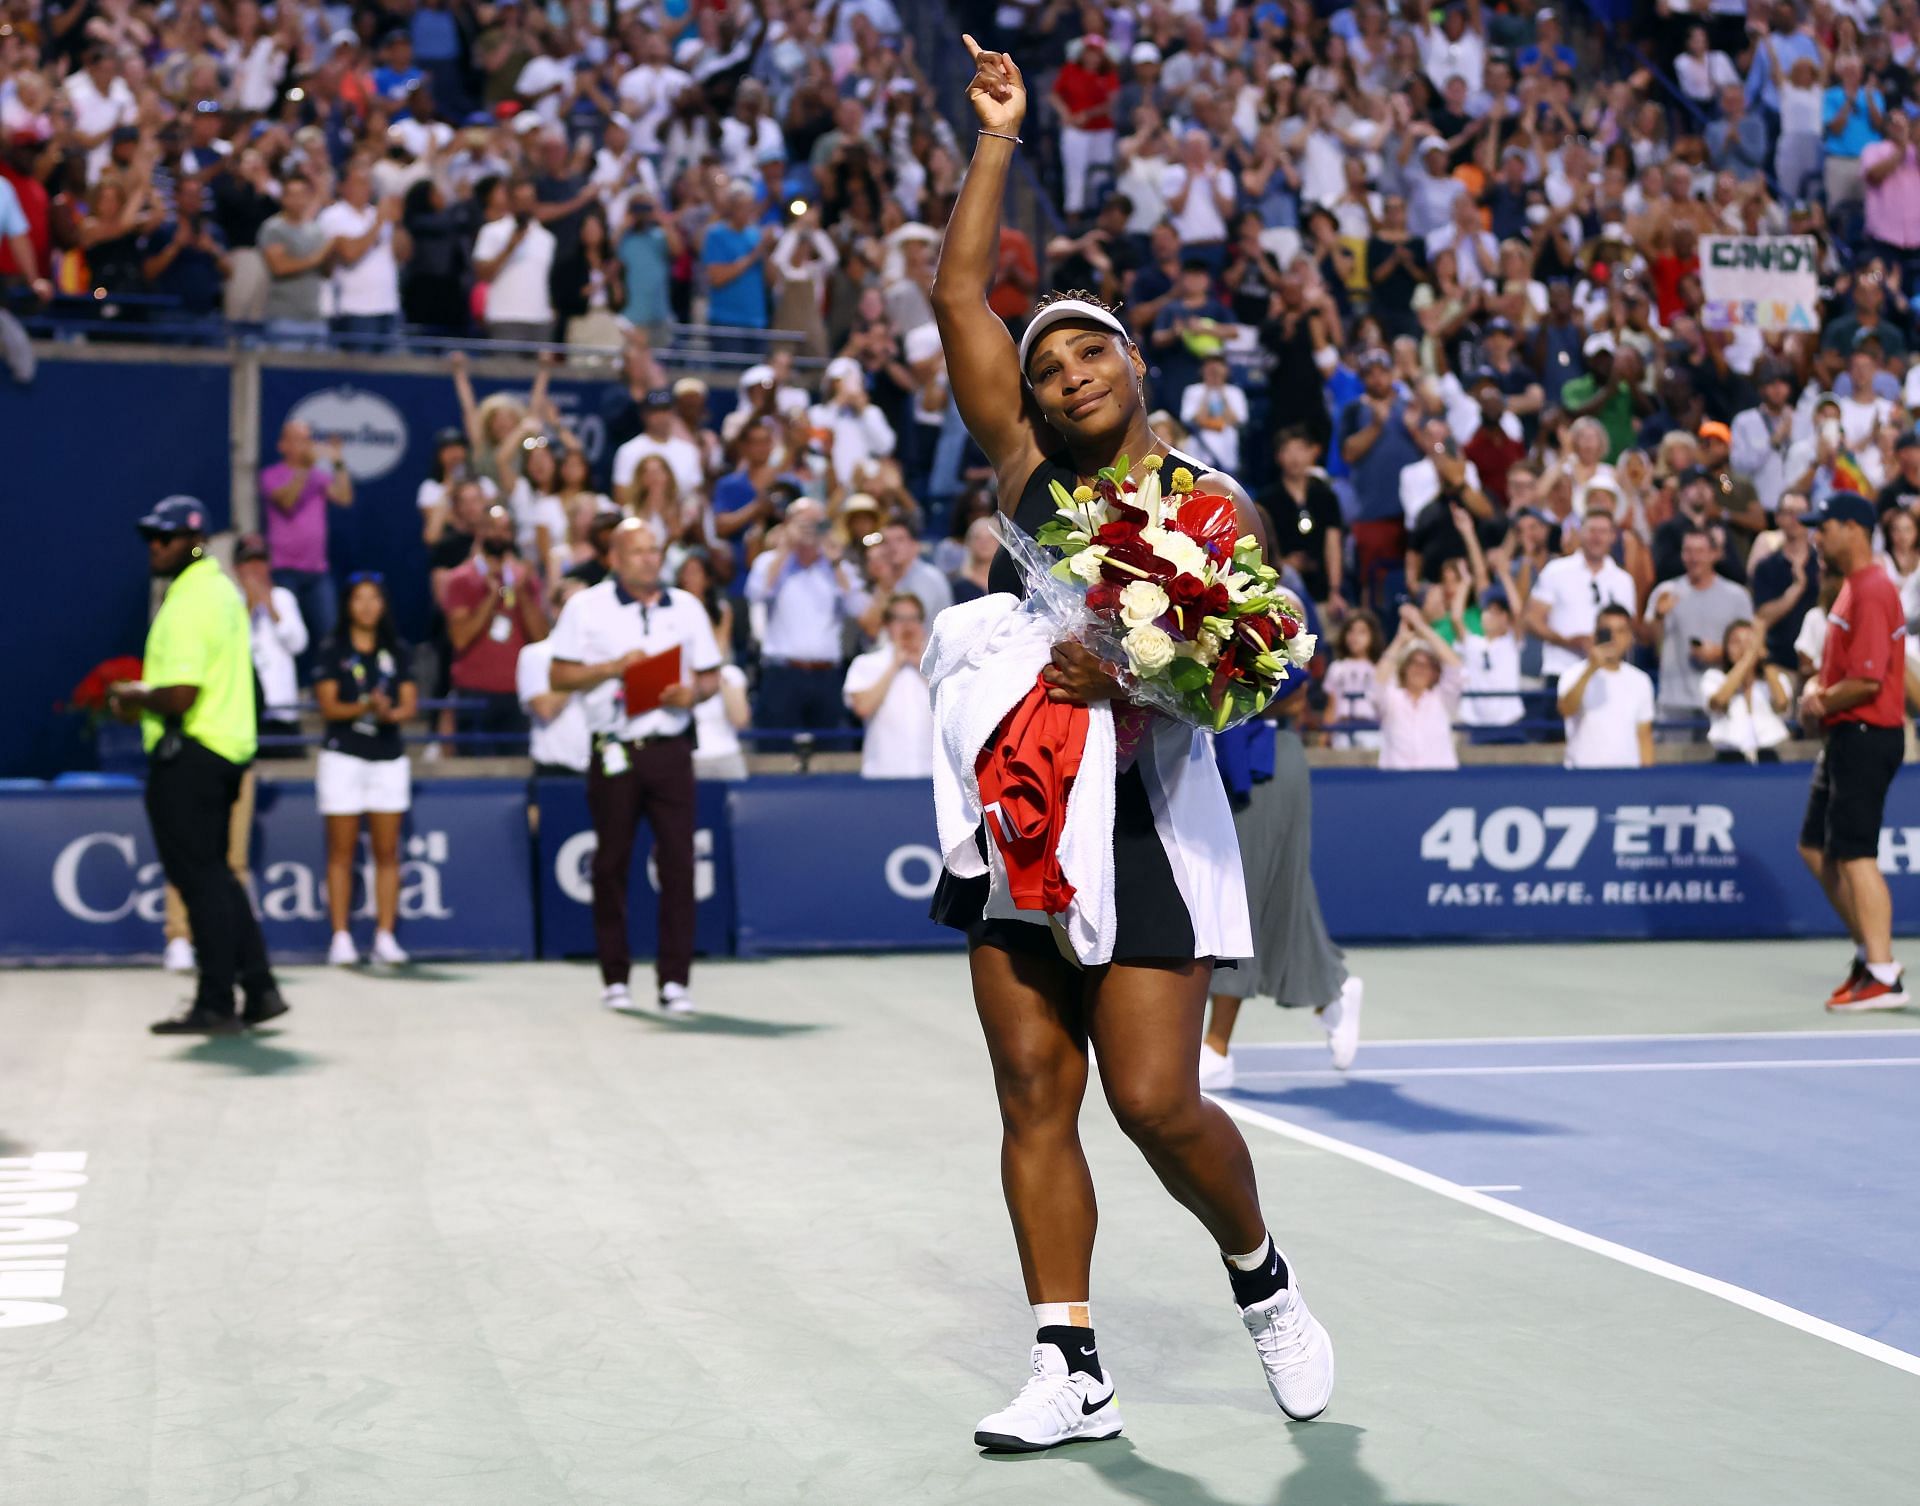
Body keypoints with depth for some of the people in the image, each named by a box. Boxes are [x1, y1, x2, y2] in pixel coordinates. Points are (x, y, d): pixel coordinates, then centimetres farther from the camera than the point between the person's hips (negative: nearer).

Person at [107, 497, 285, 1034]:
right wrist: (145, 697, 17)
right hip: (227, 747, 10)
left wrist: (134, 696, -6)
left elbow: (179, 697, -24)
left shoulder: (188, 604, -17)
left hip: (189, 754, -10)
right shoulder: (223, 591, 16)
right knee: (215, 875, 16)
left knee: (201, 879, -5)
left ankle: (215, 1006, -1)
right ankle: (259, 989, 18)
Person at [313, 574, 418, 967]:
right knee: (342, 851, -1)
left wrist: (390, 713, -19)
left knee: (387, 852, 1)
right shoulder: (333, 652, 3)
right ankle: (341, 938, 0)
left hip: (389, 758, 3)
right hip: (343, 756, -2)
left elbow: (410, 704, 3)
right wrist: (366, 707, -23)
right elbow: (328, 706, -6)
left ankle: (385, 938, 4)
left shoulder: (396, 652, 10)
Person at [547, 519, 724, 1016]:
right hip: (614, 750, -2)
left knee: (678, 860, -4)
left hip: (670, 747, 2)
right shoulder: (587, 607, 4)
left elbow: (712, 676, 15)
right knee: (611, 863, 3)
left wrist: (694, 692, -7)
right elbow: (559, 675, 1)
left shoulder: (687, 607, 12)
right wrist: (613, 668, -12)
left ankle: (675, 979, -1)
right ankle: (615, 977, 12)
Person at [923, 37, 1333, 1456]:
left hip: (1148, 814, -4)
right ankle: (1072, 1369, 8)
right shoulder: (1029, 472, 10)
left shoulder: (1213, 502, 0)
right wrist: (999, 137, 9)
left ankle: (1262, 1274, 19)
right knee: (1033, 1099, 2)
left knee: (1157, 1100, -9)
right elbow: (960, 297, 8)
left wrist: (1134, 674, -23)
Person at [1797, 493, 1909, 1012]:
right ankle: (1869, 950, 22)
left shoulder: (1872, 592, -17)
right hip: (1846, 737, 11)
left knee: (1854, 854, -10)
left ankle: (1884, 977, -7)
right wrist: (1815, 688, 4)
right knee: (1816, 848, 14)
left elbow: (1867, 681, -24)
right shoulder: (1851, 588, 15)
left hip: (1866, 735, -11)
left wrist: (1821, 703, -9)